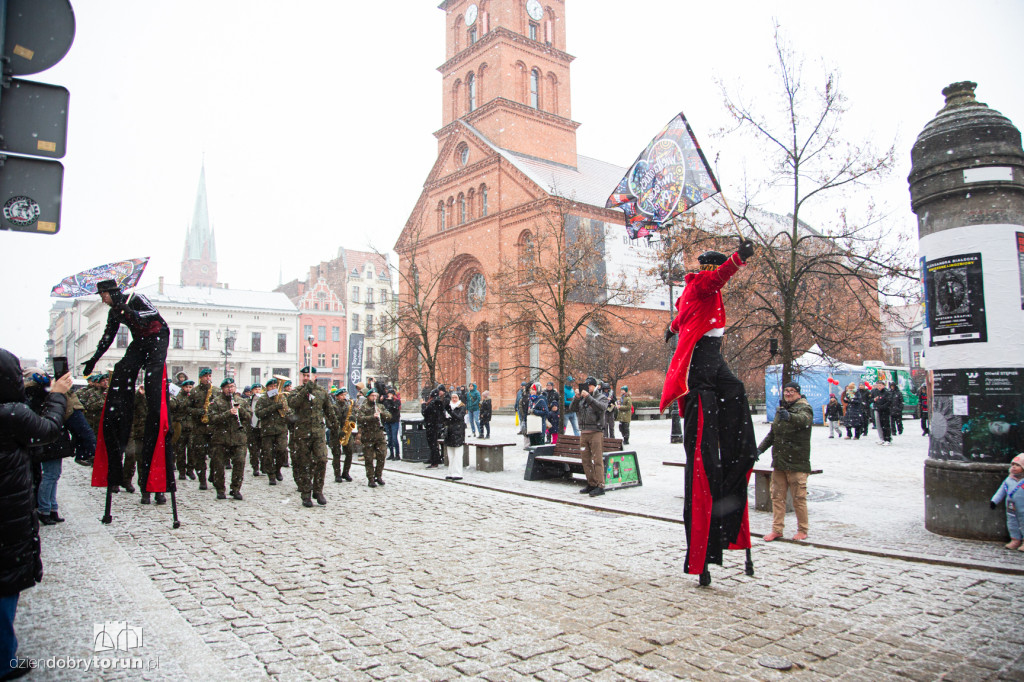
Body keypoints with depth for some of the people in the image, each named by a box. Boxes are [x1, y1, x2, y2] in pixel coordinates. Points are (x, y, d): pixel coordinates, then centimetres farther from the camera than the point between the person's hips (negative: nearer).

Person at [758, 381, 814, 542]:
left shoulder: (804, 408, -5)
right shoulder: (780, 409, 16)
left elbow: (804, 419, -31)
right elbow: (772, 433, 24)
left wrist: (789, 417, -51)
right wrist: (760, 448, 12)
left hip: (797, 463, -6)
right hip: (779, 462, 7)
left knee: (799, 498, 0)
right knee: (777, 497, 8)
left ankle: (802, 530, 15)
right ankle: (777, 530, 15)